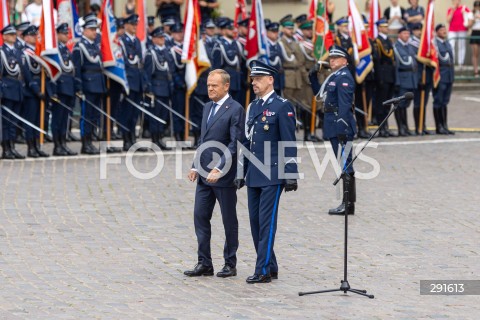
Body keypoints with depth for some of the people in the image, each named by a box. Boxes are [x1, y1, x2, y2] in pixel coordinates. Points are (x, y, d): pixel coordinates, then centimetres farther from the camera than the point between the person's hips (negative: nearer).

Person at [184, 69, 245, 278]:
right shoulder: (208, 108, 14)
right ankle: (204, 264, 10)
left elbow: (235, 143, -17)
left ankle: (230, 264, 12)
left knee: (229, 221, 3)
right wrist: (195, 166, 10)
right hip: (205, 175, 7)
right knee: (200, 217, 5)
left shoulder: (235, 110, -11)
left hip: (224, 176, -7)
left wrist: (219, 169, -23)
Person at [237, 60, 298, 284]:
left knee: (267, 222, -7)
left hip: (273, 175, -8)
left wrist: (291, 175, -14)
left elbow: (289, 144, -10)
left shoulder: (282, 107, -7)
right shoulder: (252, 107, 16)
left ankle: (263, 270, -5)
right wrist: (241, 173, 17)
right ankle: (271, 267, 17)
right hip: (254, 176, 8)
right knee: (255, 222, 8)